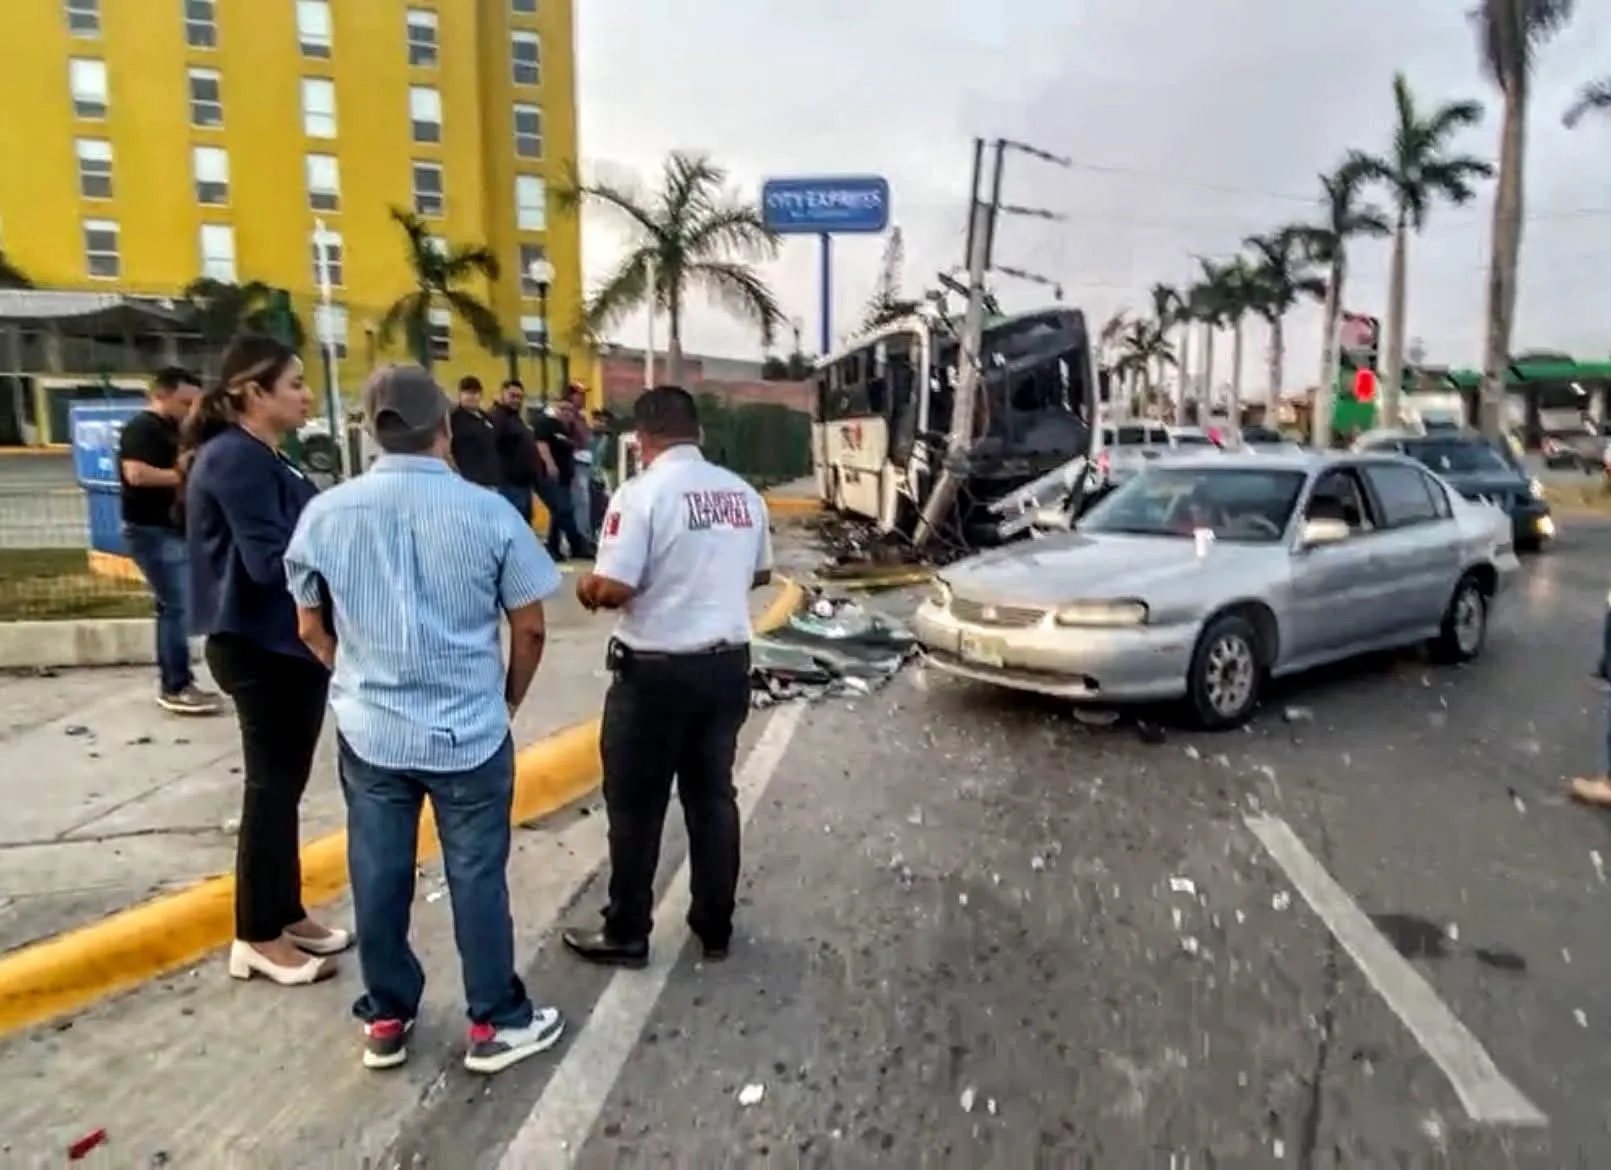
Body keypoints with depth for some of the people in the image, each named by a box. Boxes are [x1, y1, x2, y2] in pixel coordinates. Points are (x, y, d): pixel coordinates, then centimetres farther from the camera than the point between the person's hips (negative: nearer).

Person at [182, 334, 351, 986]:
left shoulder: (264, 459, 14)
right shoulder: (236, 459, -17)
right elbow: (270, 561, -24)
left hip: (285, 644, 10)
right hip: (262, 648, -10)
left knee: (284, 785, 16)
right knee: (271, 787, 1)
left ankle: (285, 915, 30)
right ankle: (258, 937, 16)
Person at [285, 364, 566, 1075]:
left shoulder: (326, 512, -4)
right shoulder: (488, 513, -11)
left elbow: (311, 627, 7)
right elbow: (529, 628, -5)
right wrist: (509, 697, 11)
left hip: (369, 730, 3)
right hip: (470, 730, -2)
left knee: (378, 879, 15)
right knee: (477, 879, 9)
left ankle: (386, 1022, 31)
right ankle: (495, 1024, 23)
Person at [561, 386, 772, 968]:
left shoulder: (641, 493, -16)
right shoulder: (742, 493, 4)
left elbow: (612, 589, -21)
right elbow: (760, 573, 15)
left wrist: (586, 588, 1)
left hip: (657, 672, -6)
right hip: (727, 664, 6)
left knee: (636, 806, 9)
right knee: (713, 797, 16)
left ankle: (626, 934, 23)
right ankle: (715, 926, 28)